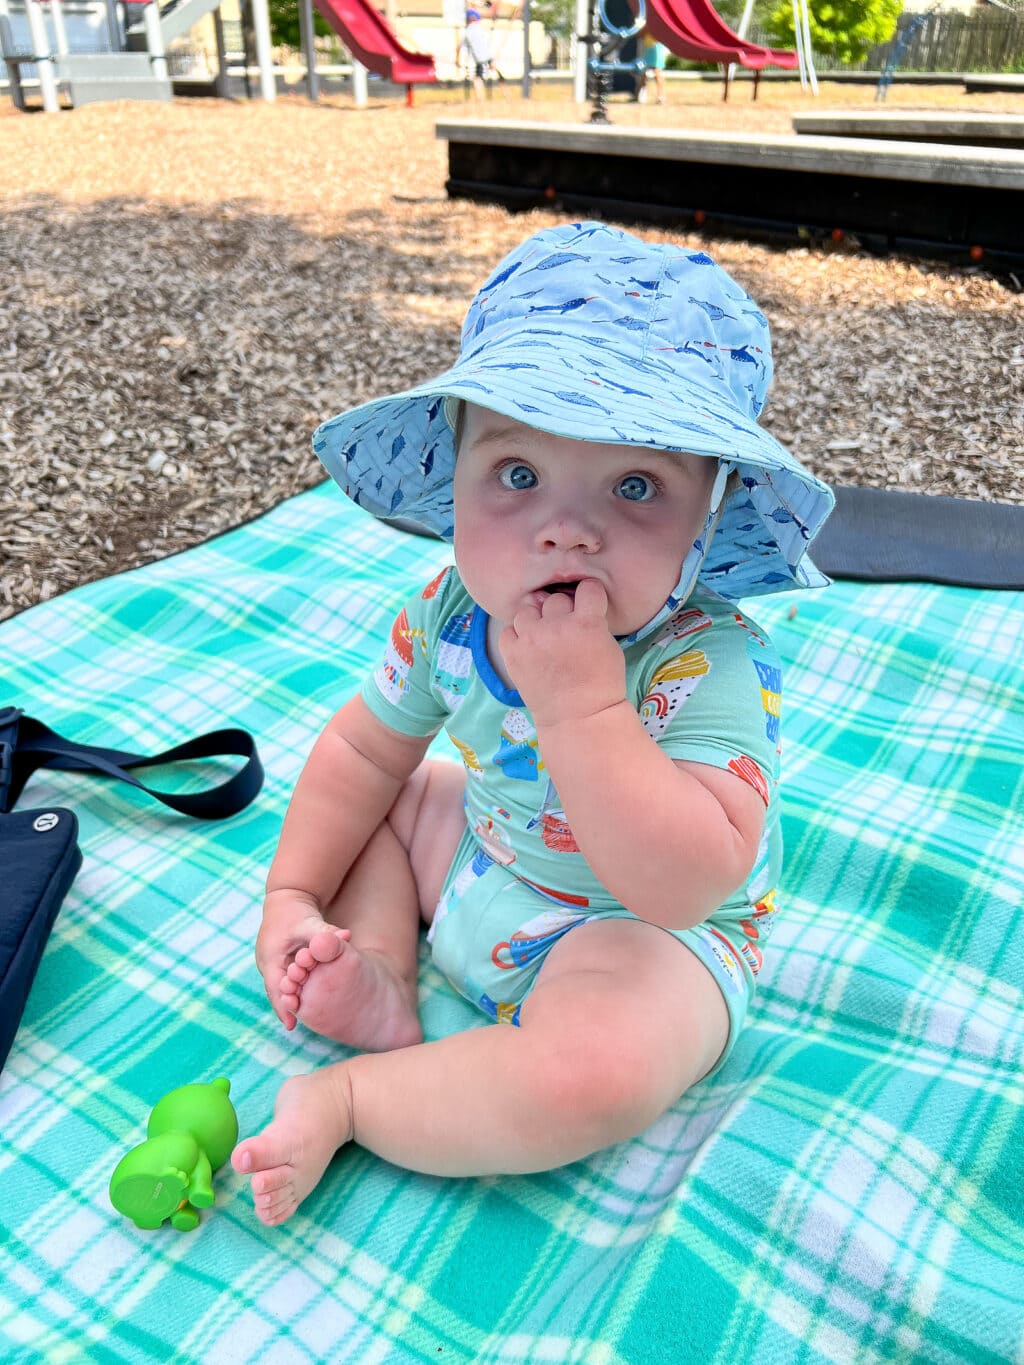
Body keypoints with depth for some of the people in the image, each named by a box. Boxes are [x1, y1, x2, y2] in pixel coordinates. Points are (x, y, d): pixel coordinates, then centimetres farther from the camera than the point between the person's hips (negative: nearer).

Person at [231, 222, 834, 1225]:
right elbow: (366, 749, 2)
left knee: (593, 1074, -33)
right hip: (479, 856, 7)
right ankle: (381, 981, -3)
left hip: (645, 932, -6)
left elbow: (686, 885, -42)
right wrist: (294, 893, -1)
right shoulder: (454, 613, -14)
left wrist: (582, 701, -46)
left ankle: (347, 1098, -14)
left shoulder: (710, 663, -32)